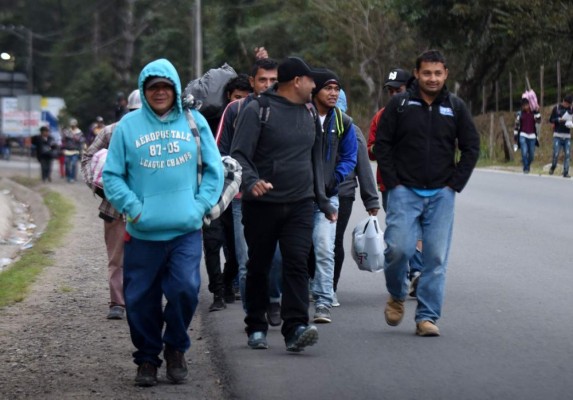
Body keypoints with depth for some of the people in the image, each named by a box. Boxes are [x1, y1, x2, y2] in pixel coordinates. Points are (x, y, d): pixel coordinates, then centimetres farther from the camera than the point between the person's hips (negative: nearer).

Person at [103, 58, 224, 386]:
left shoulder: (195, 122, 7)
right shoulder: (129, 126, 4)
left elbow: (214, 169, 10)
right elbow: (112, 175, 4)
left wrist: (201, 205, -1)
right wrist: (133, 208, -7)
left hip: (186, 229, 0)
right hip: (143, 232, 0)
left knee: (185, 289, -12)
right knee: (142, 298, 3)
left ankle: (176, 348, 12)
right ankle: (147, 358, 20)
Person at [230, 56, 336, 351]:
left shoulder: (309, 113, 14)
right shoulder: (257, 111, -6)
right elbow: (239, 155, -12)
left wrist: (323, 199, 21)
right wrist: (251, 181, -31)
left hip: (300, 205, 4)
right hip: (261, 205, -4)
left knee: (297, 264, -11)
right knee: (258, 268, 7)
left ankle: (295, 328, -18)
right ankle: (256, 328, 19)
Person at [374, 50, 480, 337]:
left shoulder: (455, 107, 6)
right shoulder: (399, 105, 1)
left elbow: (471, 147, 11)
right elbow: (382, 144, 4)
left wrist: (455, 184, 2)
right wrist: (392, 182, -3)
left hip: (441, 195, 2)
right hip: (405, 192, -2)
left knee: (436, 257, -2)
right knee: (399, 247, -14)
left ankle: (427, 317, 5)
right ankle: (396, 295, 14)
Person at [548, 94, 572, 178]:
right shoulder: (556, 108, 3)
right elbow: (551, 120, 3)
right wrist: (559, 119, -15)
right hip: (557, 135, -2)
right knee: (556, 154, -8)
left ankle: (566, 173, -2)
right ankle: (552, 168, 17)